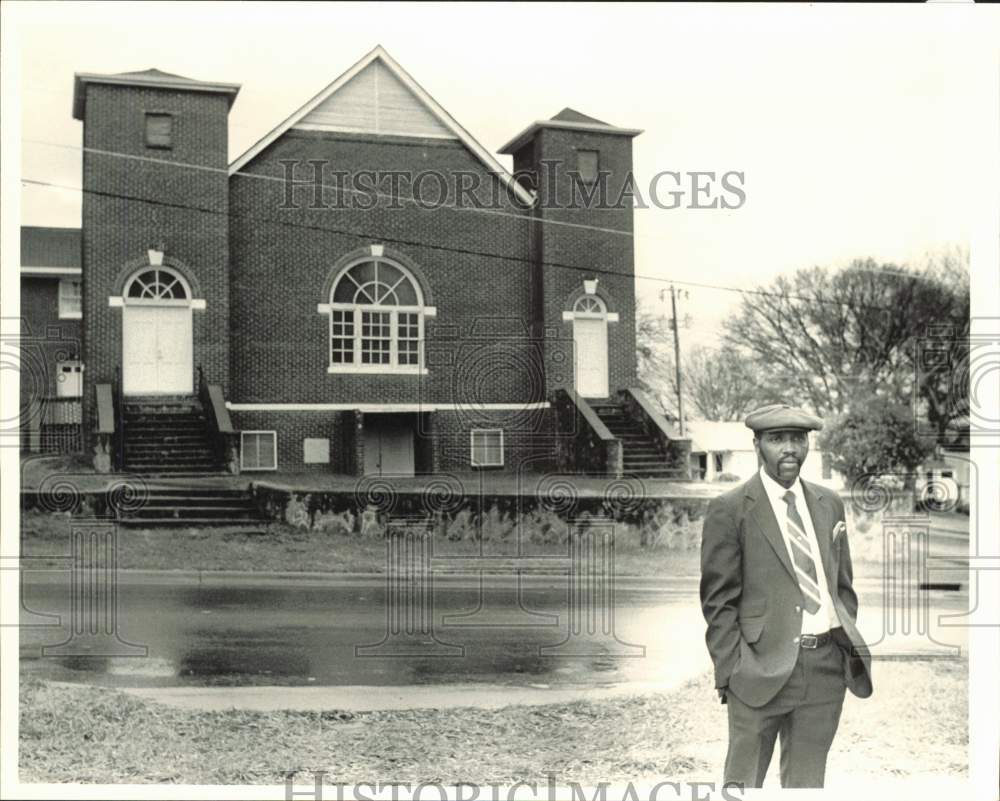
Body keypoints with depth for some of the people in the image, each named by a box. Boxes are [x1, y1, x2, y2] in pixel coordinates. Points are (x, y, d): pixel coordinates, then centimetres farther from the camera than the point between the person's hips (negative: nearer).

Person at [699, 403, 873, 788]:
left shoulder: (829, 504, 11)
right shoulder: (729, 510, -6)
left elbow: (843, 586, 17)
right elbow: (718, 602, -6)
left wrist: (851, 647, 8)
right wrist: (731, 672, -11)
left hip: (828, 665, 5)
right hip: (762, 666, -5)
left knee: (807, 782, 15)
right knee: (744, 779, 4)